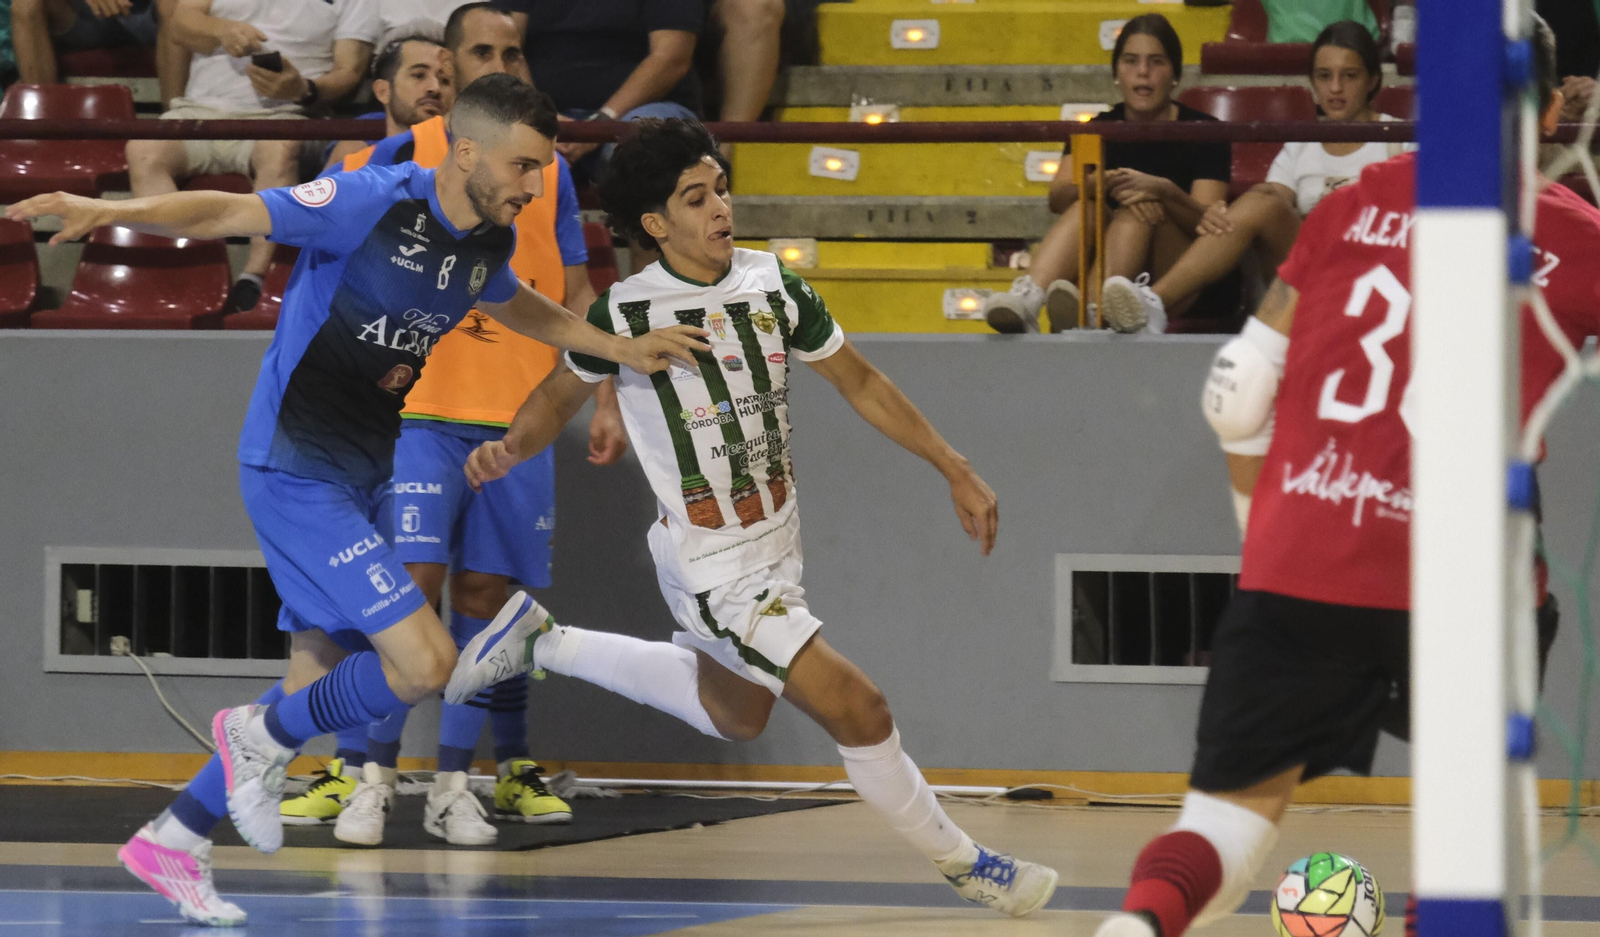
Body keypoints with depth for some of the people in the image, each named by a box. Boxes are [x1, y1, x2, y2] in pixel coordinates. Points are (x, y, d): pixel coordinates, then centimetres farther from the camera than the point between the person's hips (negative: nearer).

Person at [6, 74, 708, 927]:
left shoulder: (490, 241, 4)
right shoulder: (375, 202, -20)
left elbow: (514, 306, 28)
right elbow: (233, 214, -22)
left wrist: (620, 349, 23)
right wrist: (114, 211, -36)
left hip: (365, 474, 9)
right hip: (295, 472, -9)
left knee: (321, 687, 13)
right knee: (424, 662, -17)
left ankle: (171, 840, 26)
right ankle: (262, 736, 7)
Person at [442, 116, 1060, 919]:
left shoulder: (772, 285, -5)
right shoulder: (628, 313, -17)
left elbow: (860, 383, 6)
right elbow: (562, 395, 1)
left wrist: (957, 471, 5)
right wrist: (508, 450, -20)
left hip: (776, 544, 7)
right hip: (714, 571, -7)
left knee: (734, 715, 29)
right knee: (860, 711, -13)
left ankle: (542, 643, 38)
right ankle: (960, 863, 7)